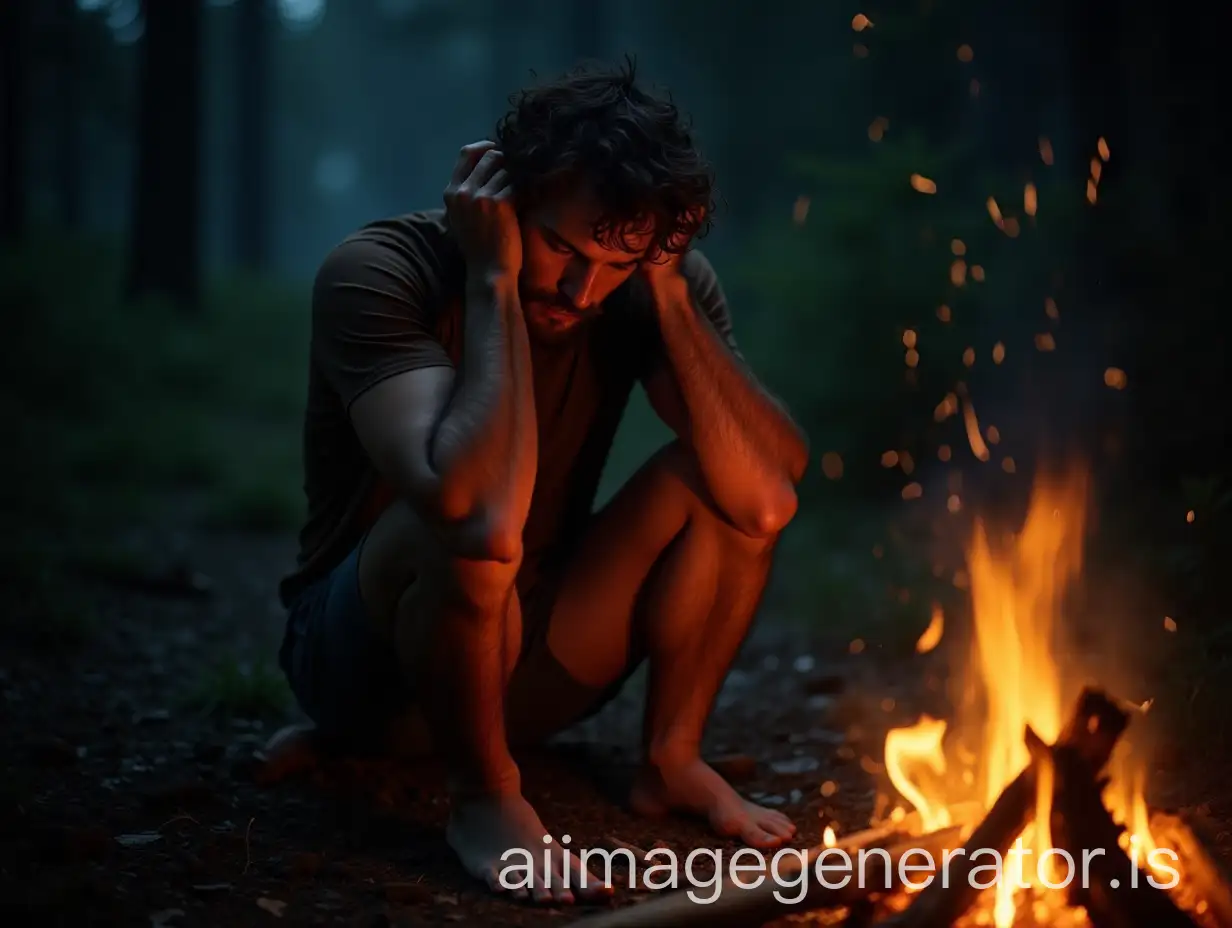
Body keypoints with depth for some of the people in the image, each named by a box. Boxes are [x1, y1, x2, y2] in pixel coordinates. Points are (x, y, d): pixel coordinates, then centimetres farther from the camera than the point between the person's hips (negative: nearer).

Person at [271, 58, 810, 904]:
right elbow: (477, 506, -43)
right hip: (363, 660, -4)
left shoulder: (654, 281, -11)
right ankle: (485, 797, -12)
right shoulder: (378, 275, -25)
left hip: (531, 661, 5)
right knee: (475, 533, -36)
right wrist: (493, 280, -34)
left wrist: (667, 292, -27)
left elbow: (769, 500, -25)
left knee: (719, 472, -16)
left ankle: (672, 757, -1)